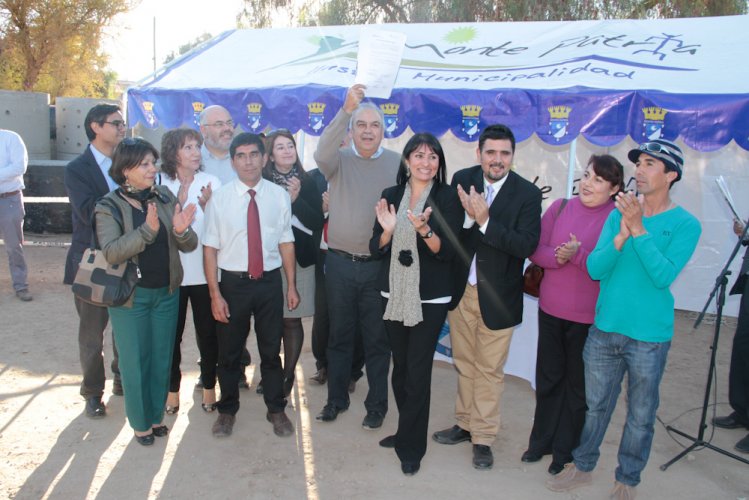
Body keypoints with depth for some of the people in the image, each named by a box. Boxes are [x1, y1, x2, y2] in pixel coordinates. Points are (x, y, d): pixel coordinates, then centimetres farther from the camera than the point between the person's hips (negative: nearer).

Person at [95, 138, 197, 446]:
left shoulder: (165, 198, 0)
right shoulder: (109, 206, -9)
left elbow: (190, 246, -1)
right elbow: (111, 252, -21)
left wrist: (181, 230, -24)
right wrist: (147, 230, -33)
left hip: (167, 293, 3)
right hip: (131, 296, -3)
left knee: (162, 359, 14)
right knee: (135, 362, 9)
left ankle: (156, 414, 34)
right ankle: (140, 422, 29)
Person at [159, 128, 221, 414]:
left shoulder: (211, 182, -1)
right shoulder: (160, 184, -2)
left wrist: (207, 205, -19)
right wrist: (179, 203, -17)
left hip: (204, 271, 0)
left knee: (207, 332, 9)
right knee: (172, 332, 10)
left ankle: (209, 386, 27)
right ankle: (172, 389, 27)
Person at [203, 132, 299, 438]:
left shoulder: (279, 195, -2)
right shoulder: (220, 198, -7)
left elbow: (286, 242, 3)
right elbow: (210, 247, -6)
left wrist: (292, 286, 3)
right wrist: (215, 294, -9)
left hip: (270, 282, 1)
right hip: (233, 283, -1)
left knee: (271, 350, 15)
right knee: (229, 352, 15)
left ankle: (276, 410, 35)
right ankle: (227, 410, 38)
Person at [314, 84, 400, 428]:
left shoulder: (398, 164, 1)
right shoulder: (339, 160, 2)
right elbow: (323, 152, -21)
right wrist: (346, 110, -30)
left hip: (380, 264, -1)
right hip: (340, 262, 1)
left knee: (377, 339, 9)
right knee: (339, 335, 15)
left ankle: (376, 404, 26)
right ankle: (336, 399, 32)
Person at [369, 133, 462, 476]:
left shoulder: (448, 196, -5)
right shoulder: (390, 195, 4)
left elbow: (447, 251, -11)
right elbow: (376, 249, 4)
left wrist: (425, 230, -27)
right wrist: (387, 230, -16)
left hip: (429, 299, -4)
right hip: (394, 295, 4)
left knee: (418, 371, 1)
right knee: (400, 366, 15)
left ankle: (411, 447, 19)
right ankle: (406, 430, 35)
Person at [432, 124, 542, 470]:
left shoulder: (527, 194, -12)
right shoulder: (462, 180, -3)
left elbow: (527, 246, -21)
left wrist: (484, 221, -29)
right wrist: (467, 216, -23)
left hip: (497, 296, -3)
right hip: (460, 290, 3)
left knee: (489, 370, 10)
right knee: (464, 363, 18)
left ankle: (483, 437, 27)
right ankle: (465, 424, 37)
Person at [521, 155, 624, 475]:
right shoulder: (560, 207, 2)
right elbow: (535, 249, 1)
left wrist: (578, 254, -25)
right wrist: (558, 257, -18)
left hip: (590, 317, -4)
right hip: (551, 310, 4)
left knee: (578, 384, 11)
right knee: (548, 378, 17)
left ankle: (566, 451, 30)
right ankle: (542, 440, 35)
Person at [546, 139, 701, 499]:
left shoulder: (685, 224, -6)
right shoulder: (619, 214, 3)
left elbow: (663, 275, -19)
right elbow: (594, 269, -6)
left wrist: (639, 230, -23)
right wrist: (622, 235, -19)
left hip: (649, 337, -3)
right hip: (604, 328, 3)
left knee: (641, 415, 11)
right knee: (596, 405, 16)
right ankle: (583, 467, 35)